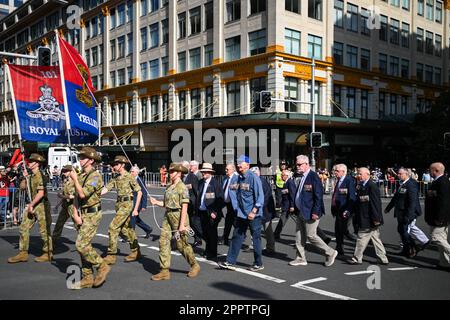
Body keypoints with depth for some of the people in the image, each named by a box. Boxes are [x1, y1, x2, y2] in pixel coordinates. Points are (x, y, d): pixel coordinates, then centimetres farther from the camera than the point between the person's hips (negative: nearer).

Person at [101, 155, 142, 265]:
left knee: (113, 227, -12)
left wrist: (135, 209, -13)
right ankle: (136, 252, 27)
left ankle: (111, 256, -5)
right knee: (125, 228, 13)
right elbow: (105, 189, 4)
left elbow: (139, 192, -10)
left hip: (126, 205, -8)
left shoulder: (130, 177, -10)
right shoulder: (115, 179, 10)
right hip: (119, 205, 8)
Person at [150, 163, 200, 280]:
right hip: (168, 216, 8)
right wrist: (156, 202, 1)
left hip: (178, 216, -8)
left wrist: (182, 224, -19)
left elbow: (184, 207, -16)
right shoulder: (169, 187, 12)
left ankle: (195, 265, 24)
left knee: (181, 244, 3)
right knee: (163, 241, 1)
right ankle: (164, 271, 6)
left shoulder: (182, 187, -12)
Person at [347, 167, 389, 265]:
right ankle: (383, 259, 23)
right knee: (376, 239, 15)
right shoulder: (361, 187, 11)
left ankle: (357, 258, 12)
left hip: (370, 220, -9)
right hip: (364, 219, 9)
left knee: (362, 238, 0)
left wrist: (376, 219, -21)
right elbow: (358, 202, 17)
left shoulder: (372, 186, -18)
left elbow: (376, 204, -21)